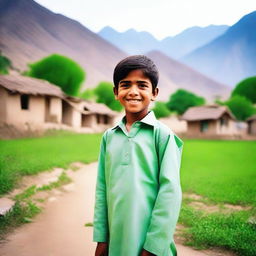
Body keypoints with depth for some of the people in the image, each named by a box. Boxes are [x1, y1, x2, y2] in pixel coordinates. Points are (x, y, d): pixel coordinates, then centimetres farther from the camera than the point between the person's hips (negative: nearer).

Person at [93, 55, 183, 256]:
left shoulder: (163, 134, -8)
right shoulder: (109, 136, 5)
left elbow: (170, 191, -11)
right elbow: (102, 188, 6)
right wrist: (101, 238, 5)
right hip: (116, 239, 4)